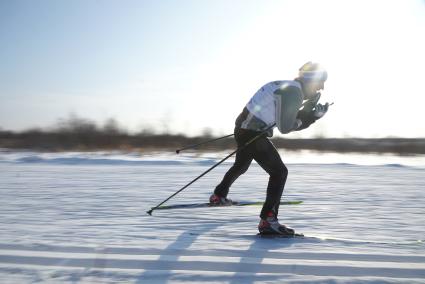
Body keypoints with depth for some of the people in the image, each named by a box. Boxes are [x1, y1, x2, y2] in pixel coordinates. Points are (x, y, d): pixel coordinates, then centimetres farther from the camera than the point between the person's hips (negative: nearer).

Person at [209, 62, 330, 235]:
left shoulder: (289, 88, 13)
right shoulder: (293, 92, -18)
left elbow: (290, 122, 15)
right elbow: (285, 128, -19)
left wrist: (311, 115, 4)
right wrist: (308, 115, -6)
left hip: (244, 129, 11)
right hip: (252, 134, -11)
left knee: (240, 167, 32)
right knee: (279, 172, -9)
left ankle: (218, 196, 53)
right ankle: (268, 221, -11)